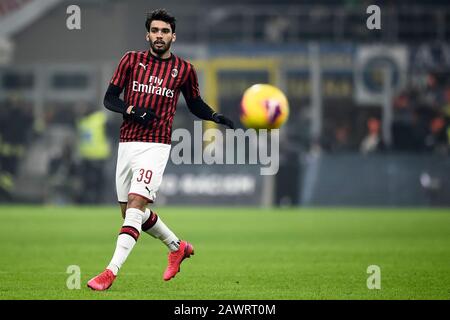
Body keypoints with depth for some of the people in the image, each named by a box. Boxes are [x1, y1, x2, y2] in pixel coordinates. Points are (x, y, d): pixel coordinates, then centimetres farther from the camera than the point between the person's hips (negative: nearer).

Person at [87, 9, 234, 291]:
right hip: (127, 143, 4)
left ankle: (111, 272, -23)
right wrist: (131, 110, -12)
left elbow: (195, 104, 19)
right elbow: (109, 98, 7)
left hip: (156, 146, -4)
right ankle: (177, 246, 34)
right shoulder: (132, 60, 7)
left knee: (135, 205, -18)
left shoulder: (184, 70, 5)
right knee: (130, 211, 11)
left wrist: (215, 116, -1)